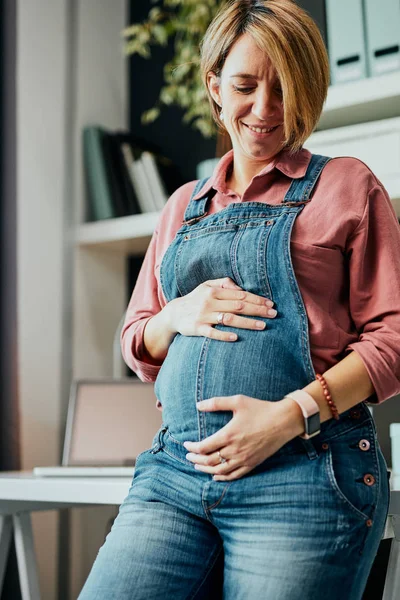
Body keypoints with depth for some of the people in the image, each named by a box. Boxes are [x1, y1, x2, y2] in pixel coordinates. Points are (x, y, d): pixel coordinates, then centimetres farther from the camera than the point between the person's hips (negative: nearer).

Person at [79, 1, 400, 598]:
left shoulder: (347, 185, 7)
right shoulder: (184, 206, 20)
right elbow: (137, 348, 22)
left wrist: (292, 415, -14)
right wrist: (180, 313, 0)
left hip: (304, 474, -3)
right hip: (176, 467, 4)